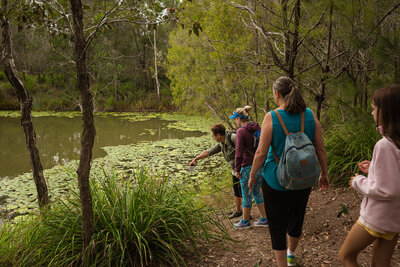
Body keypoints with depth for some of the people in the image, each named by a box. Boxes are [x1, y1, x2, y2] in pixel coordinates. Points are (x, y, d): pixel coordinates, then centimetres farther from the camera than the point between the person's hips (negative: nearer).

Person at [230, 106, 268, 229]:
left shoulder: (241, 131, -16)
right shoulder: (257, 129, 6)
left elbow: (239, 153, -17)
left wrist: (237, 170, -7)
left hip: (248, 168, -7)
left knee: (246, 195, 8)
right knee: (257, 192, 20)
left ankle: (245, 221, 23)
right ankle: (264, 220, 26)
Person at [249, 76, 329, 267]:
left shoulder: (271, 117, -16)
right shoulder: (309, 115, -5)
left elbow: (261, 153, -15)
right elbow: (320, 149, -1)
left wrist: (252, 175, 0)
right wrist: (324, 174, 13)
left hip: (276, 180, -5)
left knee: (277, 226, 9)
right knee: (296, 217, 25)